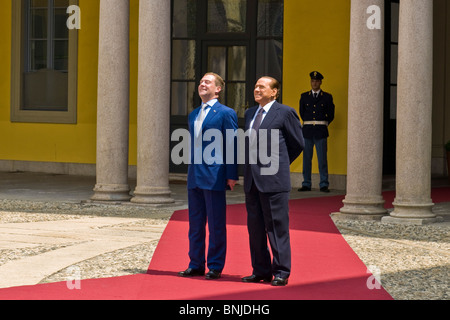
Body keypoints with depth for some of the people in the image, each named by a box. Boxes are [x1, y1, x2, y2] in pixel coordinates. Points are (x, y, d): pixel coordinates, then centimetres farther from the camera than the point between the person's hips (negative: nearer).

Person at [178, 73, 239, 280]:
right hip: (195, 176, 7)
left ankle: (215, 266, 5)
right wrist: (191, 172, 17)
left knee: (216, 224, -1)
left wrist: (231, 176, -12)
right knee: (195, 223, 10)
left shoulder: (226, 114, -5)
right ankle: (196, 265, 17)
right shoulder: (193, 115, 17)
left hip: (214, 175, -7)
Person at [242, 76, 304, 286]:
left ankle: (281, 273, 1)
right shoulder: (250, 113, 16)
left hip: (273, 180, -7)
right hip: (252, 180, 7)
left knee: (277, 227, -4)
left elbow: (298, 144, 3)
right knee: (255, 228, 10)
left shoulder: (285, 113, -4)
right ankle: (261, 271, 18)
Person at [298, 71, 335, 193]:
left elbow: (331, 115, 10)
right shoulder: (304, 96, 11)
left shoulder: (327, 97, 6)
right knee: (306, 158, 3)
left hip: (321, 131, -2)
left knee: (322, 159, -4)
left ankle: (324, 185, -1)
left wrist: (321, 124, 10)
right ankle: (306, 184, 7)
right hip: (307, 130, 2)